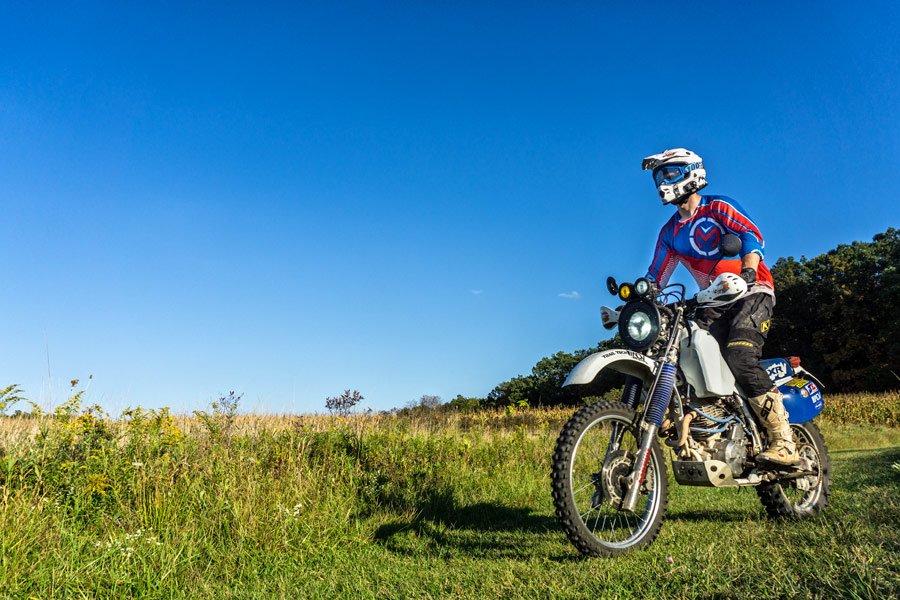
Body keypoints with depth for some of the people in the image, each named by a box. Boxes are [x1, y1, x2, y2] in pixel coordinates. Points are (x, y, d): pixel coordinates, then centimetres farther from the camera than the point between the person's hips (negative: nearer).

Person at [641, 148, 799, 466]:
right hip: (715, 302, 6)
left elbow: (751, 234, -15)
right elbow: (657, 275, 16)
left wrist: (748, 271, -33)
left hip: (751, 291, -6)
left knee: (740, 358, -26)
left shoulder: (718, 207, 2)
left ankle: (784, 443, -21)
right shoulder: (670, 232, 19)